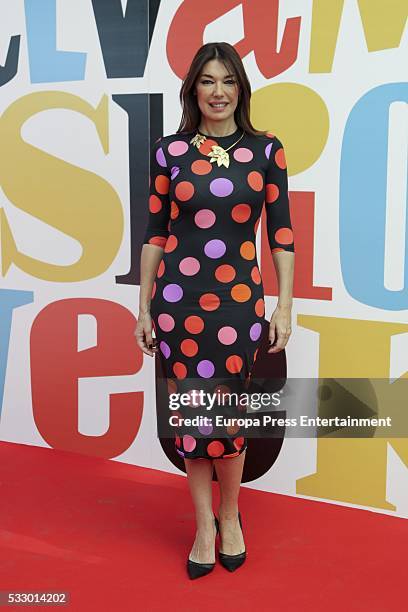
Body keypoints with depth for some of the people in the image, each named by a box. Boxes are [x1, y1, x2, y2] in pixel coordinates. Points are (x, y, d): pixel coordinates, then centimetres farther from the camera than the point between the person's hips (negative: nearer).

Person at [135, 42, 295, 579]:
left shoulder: (266, 150, 2)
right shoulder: (170, 150, 2)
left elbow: (281, 233, 3)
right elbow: (155, 231, 5)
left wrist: (285, 306, -1)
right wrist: (144, 307, 4)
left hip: (240, 297, 0)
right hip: (177, 295, 1)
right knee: (191, 411, 6)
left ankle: (230, 516, 30)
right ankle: (205, 526, 23)